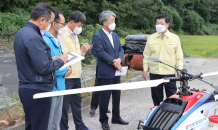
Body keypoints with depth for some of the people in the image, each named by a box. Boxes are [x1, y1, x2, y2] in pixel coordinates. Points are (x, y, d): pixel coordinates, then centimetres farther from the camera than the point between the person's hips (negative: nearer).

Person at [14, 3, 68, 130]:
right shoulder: (34, 37, -21)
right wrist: (61, 61, -7)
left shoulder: (21, 33, 10)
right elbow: (43, 68, -22)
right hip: (38, 91, -10)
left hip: (26, 89, 10)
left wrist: (51, 59, 10)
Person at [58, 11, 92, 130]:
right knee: (64, 105, 3)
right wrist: (81, 51, -17)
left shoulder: (74, 35, 15)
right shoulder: (62, 35, -15)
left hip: (76, 75, 9)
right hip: (66, 76, -9)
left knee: (77, 102, 19)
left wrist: (84, 51, 5)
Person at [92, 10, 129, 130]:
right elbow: (101, 52, -18)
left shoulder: (115, 35, 15)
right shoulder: (97, 36, -10)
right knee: (104, 97, 2)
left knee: (117, 96, 15)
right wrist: (113, 62, -18)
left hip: (116, 72, 8)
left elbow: (120, 49, 11)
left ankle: (116, 117, 30)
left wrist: (119, 59, -9)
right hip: (105, 73, -7)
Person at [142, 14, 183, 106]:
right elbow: (146, 55, 9)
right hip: (154, 73, 2)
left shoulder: (175, 38, 4)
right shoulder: (151, 38, 7)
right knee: (156, 98, 11)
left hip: (169, 73, -1)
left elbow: (179, 56, 6)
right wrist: (145, 69, 2)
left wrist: (180, 69, -3)